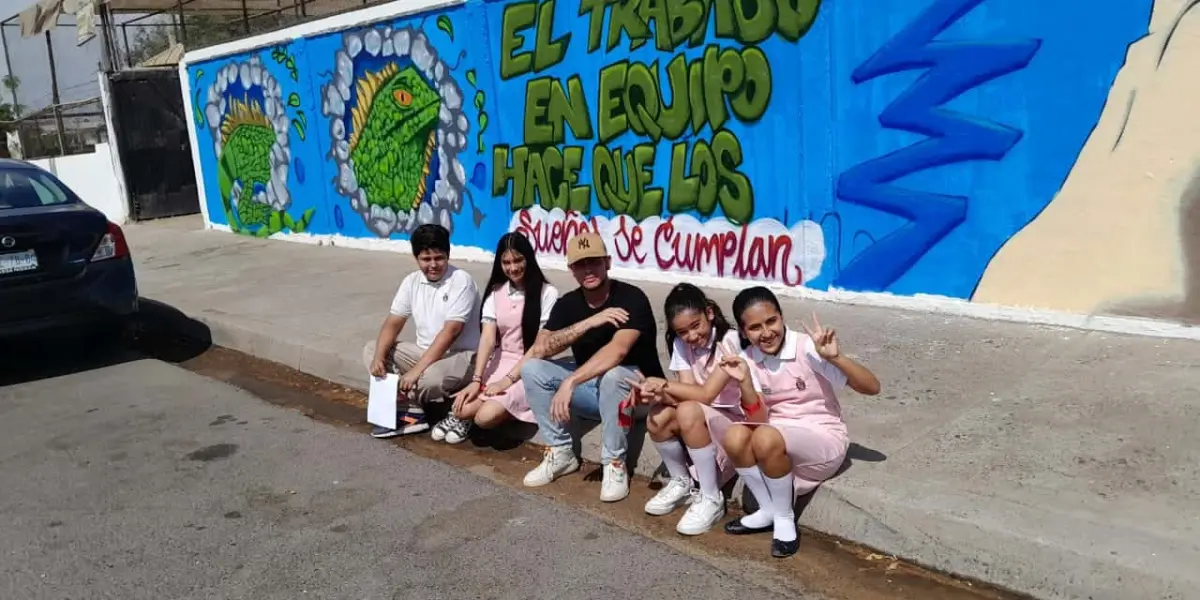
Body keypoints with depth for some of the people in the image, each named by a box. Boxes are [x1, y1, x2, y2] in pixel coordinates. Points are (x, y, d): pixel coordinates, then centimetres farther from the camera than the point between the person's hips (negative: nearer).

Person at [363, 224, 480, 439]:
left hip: (461, 356, -7)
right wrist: (379, 357, -18)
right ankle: (412, 412, -15)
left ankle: (407, 407, 1)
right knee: (371, 349, -4)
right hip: (425, 352, 7)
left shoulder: (461, 281, -17)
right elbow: (393, 324, 2)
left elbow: (451, 332, -24)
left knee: (430, 377, -38)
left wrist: (416, 370, -29)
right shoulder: (412, 281, 3)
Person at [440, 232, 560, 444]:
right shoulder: (495, 291, 7)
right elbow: (488, 337, -3)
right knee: (462, 409, -22)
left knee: (485, 416, -26)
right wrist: (476, 379, -16)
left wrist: (508, 379, -18)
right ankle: (460, 416, 12)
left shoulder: (547, 293, -8)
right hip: (499, 363, 4)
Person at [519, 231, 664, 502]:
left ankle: (615, 464, -19)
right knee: (532, 368, -13)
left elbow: (617, 350, -36)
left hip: (635, 387, -5)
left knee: (612, 375, -39)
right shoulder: (568, 303, -3)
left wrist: (570, 382, -43)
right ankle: (560, 453, -3)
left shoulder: (631, 298, -20)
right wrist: (589, 323, -28)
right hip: (591, 386, 6)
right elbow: (539, 350, -17)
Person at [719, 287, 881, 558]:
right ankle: (768, 510, -1)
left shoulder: (808, 348, -15)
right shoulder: (749, 360, -1)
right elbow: (759, 420, -9)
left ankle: (784, 517, -8)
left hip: (824, 439, -4)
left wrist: (836, 358, -33)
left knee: (766, 438, -34)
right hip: (779, 438, 5)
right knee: (735, 437, -26)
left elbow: (872, 387, -18)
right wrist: (745, 382, -24)